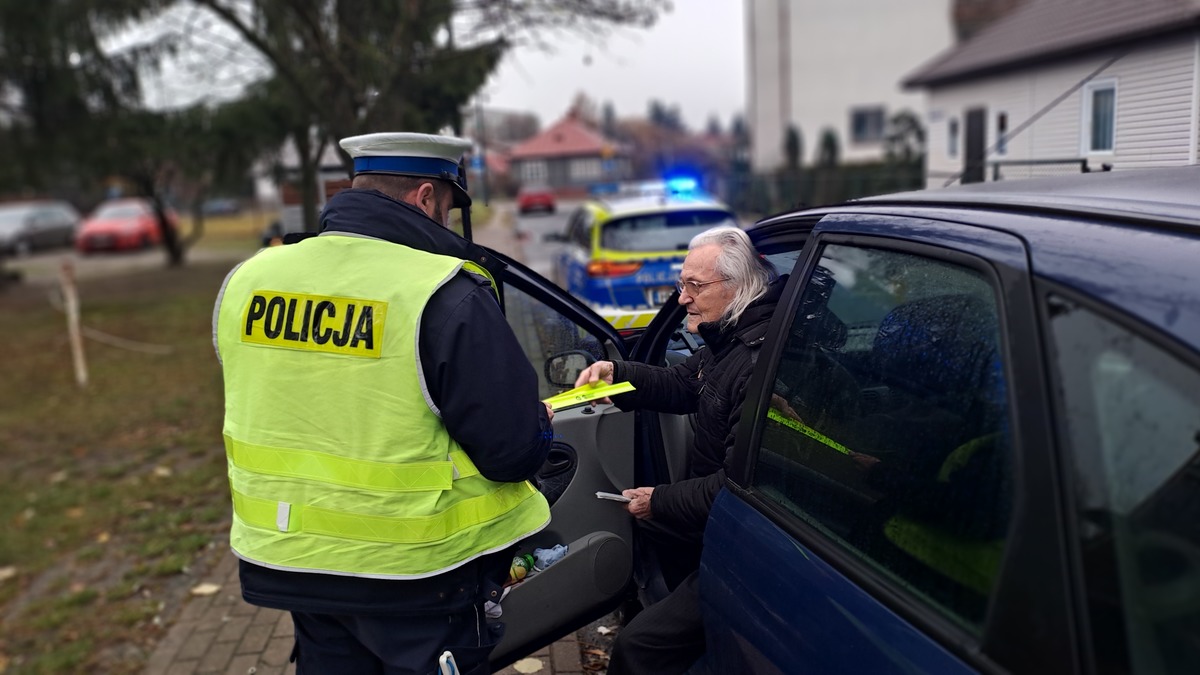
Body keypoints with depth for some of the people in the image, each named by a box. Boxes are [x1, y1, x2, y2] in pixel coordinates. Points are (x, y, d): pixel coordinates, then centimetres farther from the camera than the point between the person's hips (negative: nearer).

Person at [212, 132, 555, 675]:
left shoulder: (245, 279, -3)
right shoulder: (447, 297, -23)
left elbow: (274, 409, 11)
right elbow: (516, 451, -21)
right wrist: (540, 424, 1)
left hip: (291, 557, 6)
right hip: (418, 572, -5)